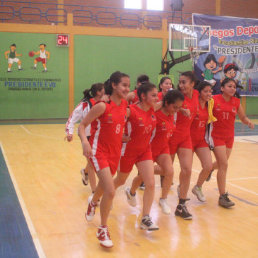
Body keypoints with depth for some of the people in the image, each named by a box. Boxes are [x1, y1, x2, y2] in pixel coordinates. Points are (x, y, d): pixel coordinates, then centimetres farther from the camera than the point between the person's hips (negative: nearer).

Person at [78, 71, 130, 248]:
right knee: (110, 191, -17)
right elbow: (82, 125, -17)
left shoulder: (125, 104, -1)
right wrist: (85, 141, -33)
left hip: (115, 152, 7)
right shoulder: (102, 106, -20)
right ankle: (103, 230, 3)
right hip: (99, 152, -6)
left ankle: (93, 203, 60)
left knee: (104, 186, 25)